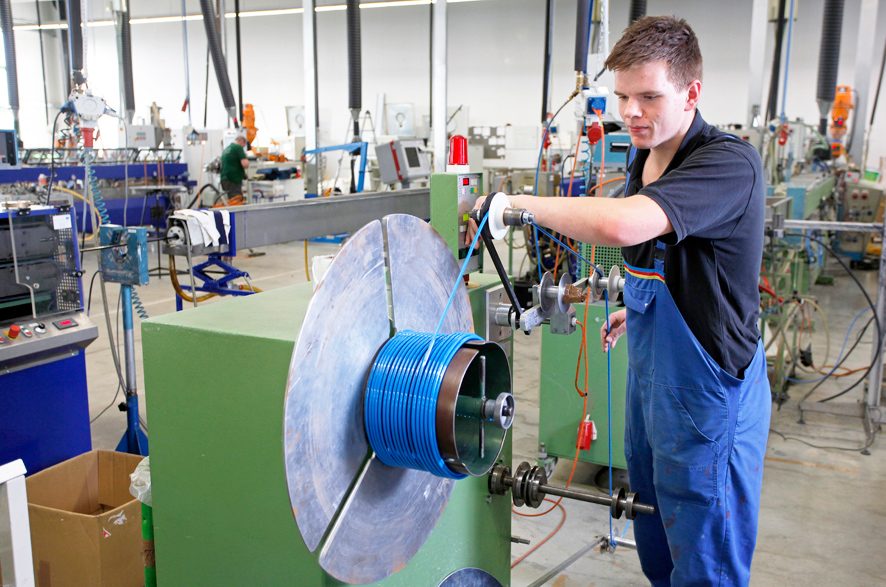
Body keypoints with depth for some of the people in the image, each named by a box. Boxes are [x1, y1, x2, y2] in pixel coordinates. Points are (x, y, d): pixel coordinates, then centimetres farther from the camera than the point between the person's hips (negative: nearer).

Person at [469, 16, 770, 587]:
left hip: (708, 393, -8)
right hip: (649, 375, 8)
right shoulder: (645, 160, 5)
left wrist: (522, 202, -29)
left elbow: (621, 224, -40)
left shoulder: (730, 164, -24)